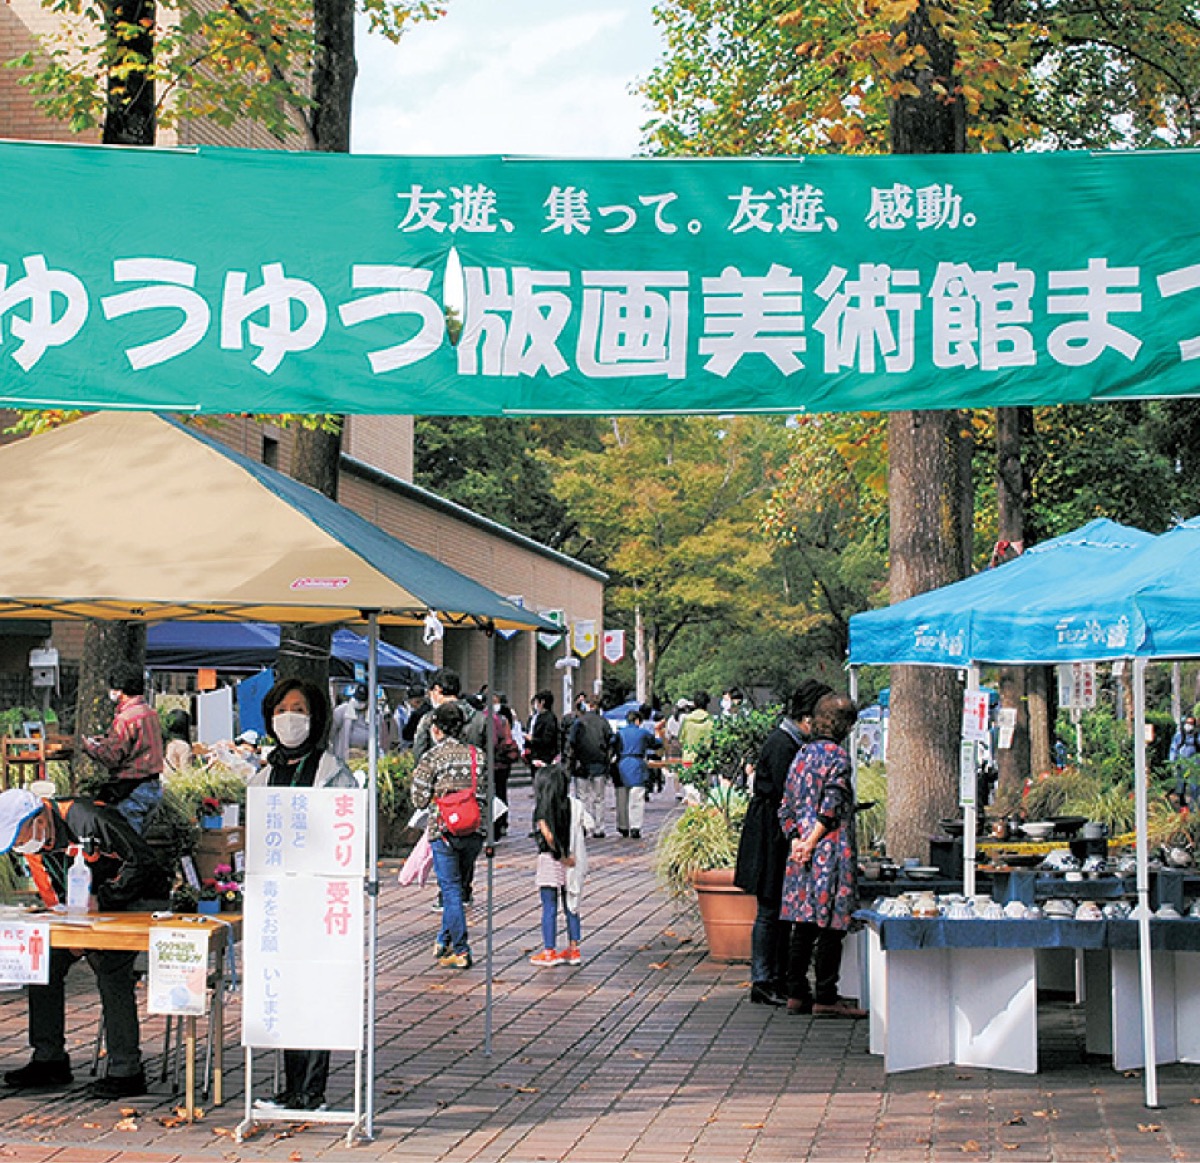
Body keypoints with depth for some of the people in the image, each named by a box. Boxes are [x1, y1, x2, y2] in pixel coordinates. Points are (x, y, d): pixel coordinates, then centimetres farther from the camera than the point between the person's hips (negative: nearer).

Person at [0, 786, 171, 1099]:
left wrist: (100, 899, -23)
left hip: (139, 901, -8)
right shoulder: (35, 845, -1)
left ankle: (127, 1071, -19)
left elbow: (141, 863, -23)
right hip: (89, 910, 8)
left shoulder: (90, 821, -27)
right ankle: (50, 1061, 4)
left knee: (110, 967, -26)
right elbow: (54, 900, 7)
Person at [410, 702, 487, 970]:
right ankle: (445, 941, 26)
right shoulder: (477, 755, 6)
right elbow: (487, 793, 10)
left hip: (445, 831, -4)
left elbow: (420, 800, -4)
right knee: (459, 887, 17)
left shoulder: (431, 758, -6)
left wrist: (417, 778, 14)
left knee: (451, 890, 0)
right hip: (475, 830, 4)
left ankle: (461, 952, 0)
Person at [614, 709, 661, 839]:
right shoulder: (644, 732, 3)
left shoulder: (620, 733, 8)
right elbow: (657, 744, 15)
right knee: (636, 799, -4)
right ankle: (635, 828, -11)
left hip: (622, 766, 3)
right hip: (637, 765, -3)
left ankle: (623, 827, 18)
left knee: (622, 799, 12)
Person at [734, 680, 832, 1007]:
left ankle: (779, 979, 19)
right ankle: (762, 983, 4)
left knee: (784, 910, 13)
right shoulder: (782, 745, -18)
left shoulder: (795, 743, 12)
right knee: (770, 911, -3)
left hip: (783, 837, 10)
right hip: (772, 838, -10)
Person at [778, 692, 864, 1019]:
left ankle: (797, 994, 13)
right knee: (830, 927, -3)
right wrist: (811, 843, -11)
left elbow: (786, 805, 11)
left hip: (801, 854, 7)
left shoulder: (802, 753, 12)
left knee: (804, 925, 10)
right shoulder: (836, 755, -9)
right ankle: (825, 998, -1)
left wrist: (796, 840, 3)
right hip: (831, 853, -7)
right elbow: (830, 808, -16)